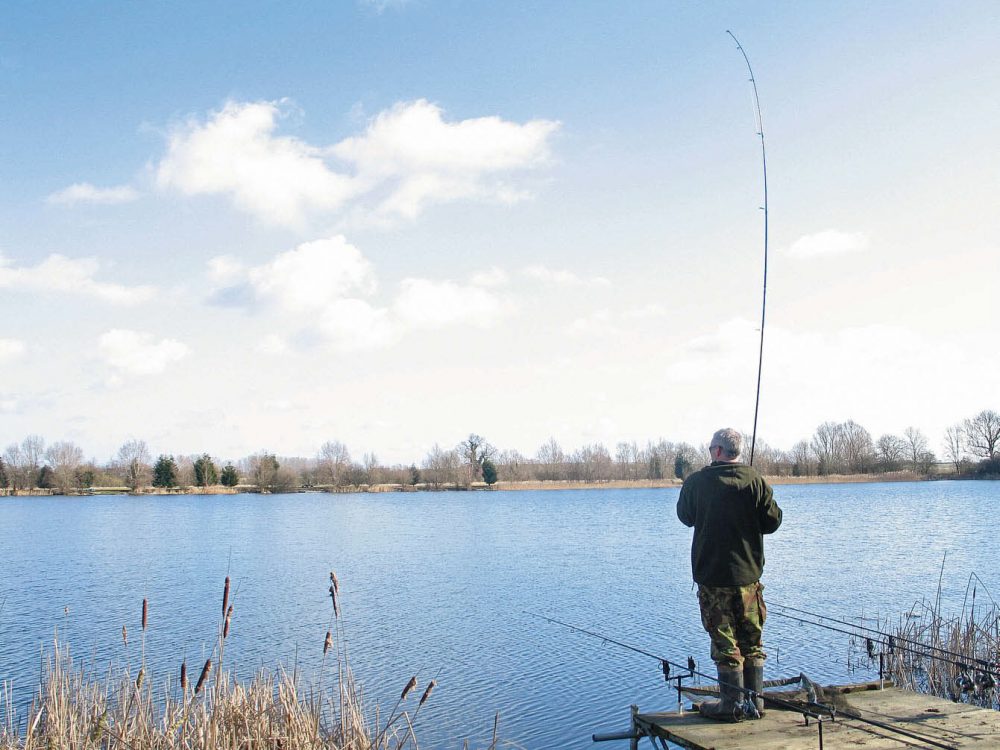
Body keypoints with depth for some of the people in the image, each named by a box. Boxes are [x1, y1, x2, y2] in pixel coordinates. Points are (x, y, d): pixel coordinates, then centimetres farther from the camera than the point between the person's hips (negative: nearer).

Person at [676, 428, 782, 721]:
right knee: (752, 641, 14)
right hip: (748, 575, 3)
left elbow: (685, 516, 9)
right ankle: (755, 702, 22)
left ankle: (732, 705, 9)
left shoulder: (697, 482, -7)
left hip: (712, 575, -3)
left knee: (725, 643, 3)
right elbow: (773, 521, 0)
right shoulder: (756, 480, -4)